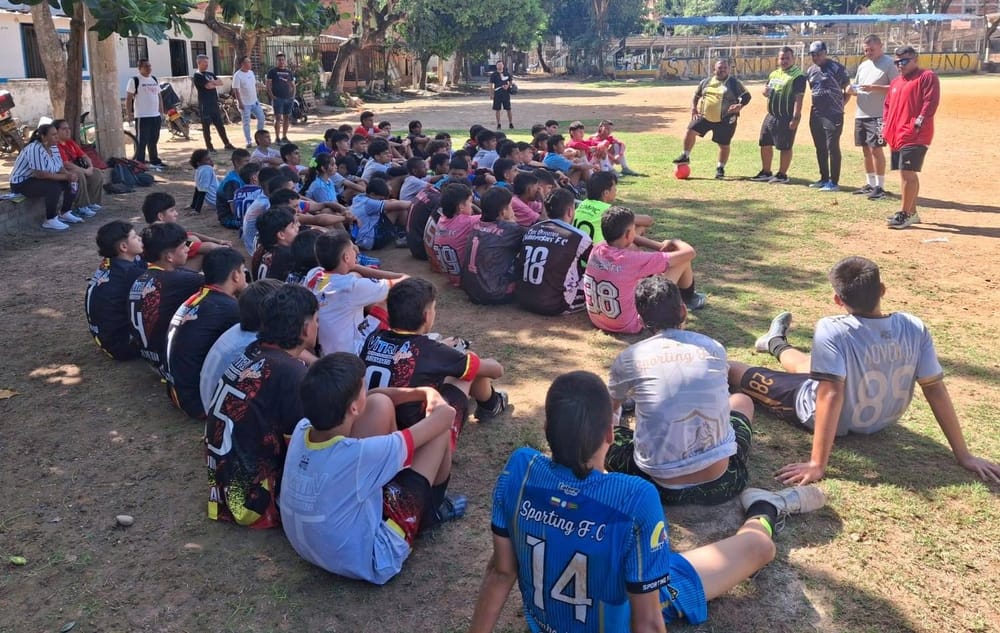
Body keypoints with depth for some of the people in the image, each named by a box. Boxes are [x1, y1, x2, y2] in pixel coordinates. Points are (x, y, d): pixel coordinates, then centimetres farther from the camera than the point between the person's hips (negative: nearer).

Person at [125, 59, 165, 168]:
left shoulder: (155, 80, 14)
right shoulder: (134, 81, -6)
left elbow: (159, 96, 19)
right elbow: (128, 98, -8)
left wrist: (162, 112, 15)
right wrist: (129, 114, -14)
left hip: (156, 116, 6)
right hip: (142, 117, -6)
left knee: (153, 141, 14)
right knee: (141, 142, -3)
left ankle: (155, 161, 24)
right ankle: (140, 163, 1)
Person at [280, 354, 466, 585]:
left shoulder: (301, 430, -16)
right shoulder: (360, 454, -35)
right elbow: (445, 414, -23)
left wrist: (420, 393, 5)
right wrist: (431, 396, 0)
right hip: (369, 561, -6)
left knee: (379, 404, -3)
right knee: (439, 429, -6)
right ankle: (431, 508, 25)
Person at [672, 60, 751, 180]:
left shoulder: (734, 83, -4)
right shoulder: (706, 82, 8)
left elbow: (746, 96, -3)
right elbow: (696, 95, 20)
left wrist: (740, 106, -21)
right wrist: (694, 108, 6)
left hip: (725, 120, -3)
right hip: (704, 116, 3)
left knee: (724, 145, 5)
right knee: (691, 131, -8)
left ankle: (720, 168, 23)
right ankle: (685, 156, 9)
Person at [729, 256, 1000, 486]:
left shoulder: (832, 331, -32)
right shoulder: (915, 329, -19)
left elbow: (831, 394, -36)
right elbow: (936, 390, -16)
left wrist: (818, 464, -34)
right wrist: (964, 456, -8)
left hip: (828, 420, -5)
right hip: (882, 421, 5)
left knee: (735, 371, 14)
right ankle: (776, 344, 64)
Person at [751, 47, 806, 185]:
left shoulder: (798, 76, -11)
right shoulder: (774, 74, 14)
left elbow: (798, 98, -17)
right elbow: (766, 91, 23)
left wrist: (795, 118, -23)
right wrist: (765, 91, -3)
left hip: (787, 118, -8)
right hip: (771, 116, 8)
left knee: (785, 147, -2)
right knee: (765, 144, 13)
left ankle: (782, 175, 6)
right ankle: (766, 173, 26)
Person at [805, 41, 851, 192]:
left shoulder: (836, 67, -7)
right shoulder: (810, 70, 13)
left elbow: (848, 90, -5)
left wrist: (839, 105, -7)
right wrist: (815, 106, 11)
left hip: (833, 115, -7)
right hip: (816, 114, 7)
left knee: (833, 148, -7)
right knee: (820, 148, 13)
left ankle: (834, 182, -4)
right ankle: (824, 178, 24)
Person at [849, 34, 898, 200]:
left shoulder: (889, 63, -7)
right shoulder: (863, 65, 16)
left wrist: (874, 88, -23)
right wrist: (852, 90, -2)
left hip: (878, 115, -8)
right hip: (860, 114, 8)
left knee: (876, 149, -10)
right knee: (866, 150, 11)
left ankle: (880, 187, -5)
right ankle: (870, 184, 19)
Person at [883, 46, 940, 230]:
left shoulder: (927, 76, -5)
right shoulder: (895, 82, 20)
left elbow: (931, 102, -14)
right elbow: (888, 105, 25)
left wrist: (919, 122, -19)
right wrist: (886, 126, 14)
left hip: (915, 136, -8)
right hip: (897, 136, 8)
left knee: (907, 173, -12)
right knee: (907, 173, 12)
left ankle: (904, 214, -8)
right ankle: (911, 213, 20)